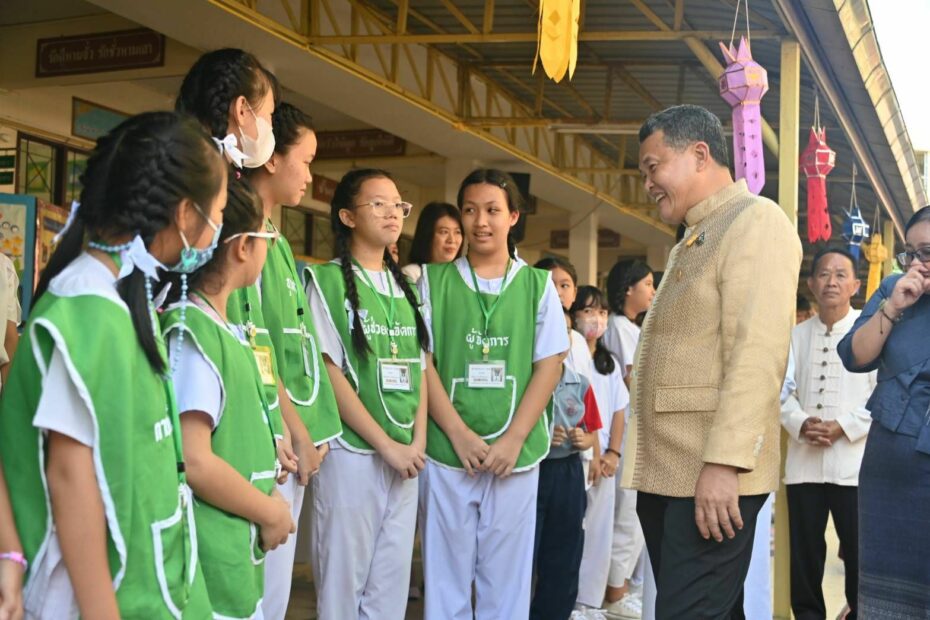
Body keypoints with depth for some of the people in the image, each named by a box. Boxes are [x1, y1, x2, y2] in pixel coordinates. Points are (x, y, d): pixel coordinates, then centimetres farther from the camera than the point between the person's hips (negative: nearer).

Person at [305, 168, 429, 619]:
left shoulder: (406, 287, 14)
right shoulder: (327, 281, -4)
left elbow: (419, 370, 13)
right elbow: (329, 373, -10)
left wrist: (417, 442, -1)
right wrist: (387, 445, -12)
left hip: (406, 457, 6)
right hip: (351, 453, -5)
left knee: (392, 582, 10)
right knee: (343, 579, 1)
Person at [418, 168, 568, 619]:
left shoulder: (538, 285, 7)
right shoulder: (433, 281, 5)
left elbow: (549, 365, 3)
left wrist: (513, 439, -7)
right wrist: (460, 435, -9)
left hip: (517, 455, 1)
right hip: (446, 452, -1)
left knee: (507, 579, 7)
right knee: (446, 575, 5)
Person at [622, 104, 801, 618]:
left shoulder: (756, 220, -6)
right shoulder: (692, 242, 22)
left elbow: (758, 352, -18)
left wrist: (724, 462, -24)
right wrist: (647, 466, 14)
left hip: (712, 475, -9)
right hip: (663, 472, 9)